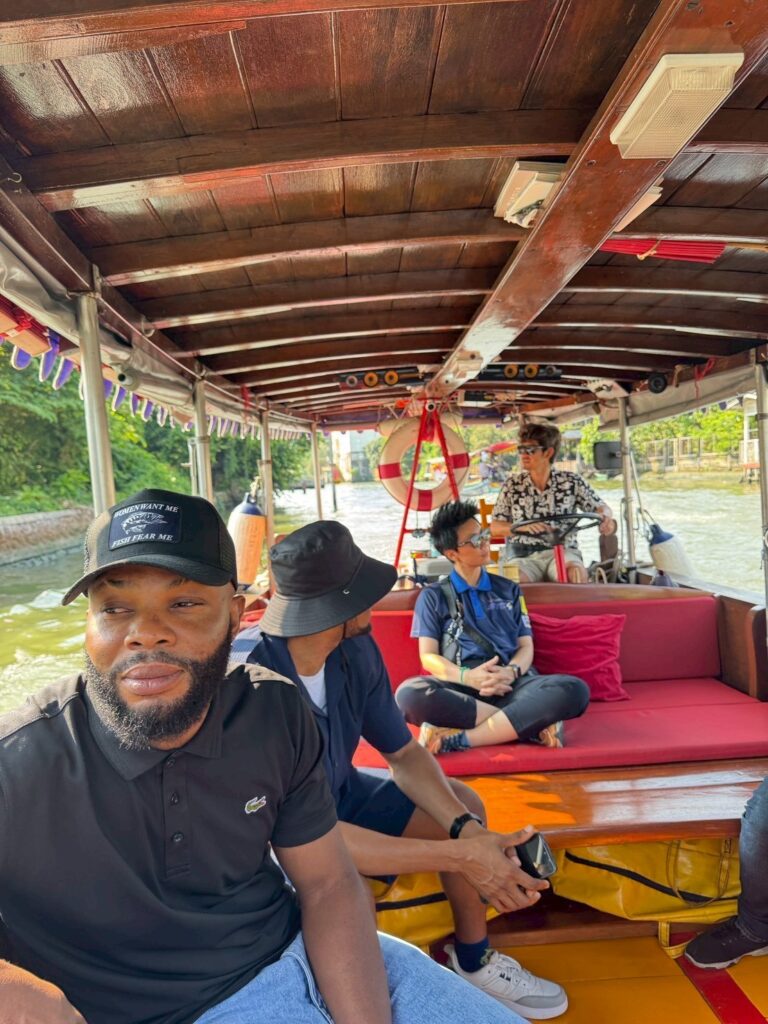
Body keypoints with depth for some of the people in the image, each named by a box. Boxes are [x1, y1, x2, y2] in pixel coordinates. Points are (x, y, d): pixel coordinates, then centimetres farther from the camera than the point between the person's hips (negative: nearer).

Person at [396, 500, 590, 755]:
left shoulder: (509, 590, 21)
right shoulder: (433, 597, 13)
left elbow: (526, 646, 13)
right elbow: (429, 656, 4)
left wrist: (511, 672, -11)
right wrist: (468, 677, -16)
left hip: (514, 684, 2)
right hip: (462, 689, -2)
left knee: (575, 690, -29)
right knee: (409, 694, -36)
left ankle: (458, 737, -32)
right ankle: (532, 724, -30)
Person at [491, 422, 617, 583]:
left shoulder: (572, 482, 5)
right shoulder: (512, 485, 6)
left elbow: (600, 507, 12)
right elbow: (495, 528, 4)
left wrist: (606, 518, -13)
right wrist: (523, 526, -16)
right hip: (524, 556, 0)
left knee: (576, 571, -33)